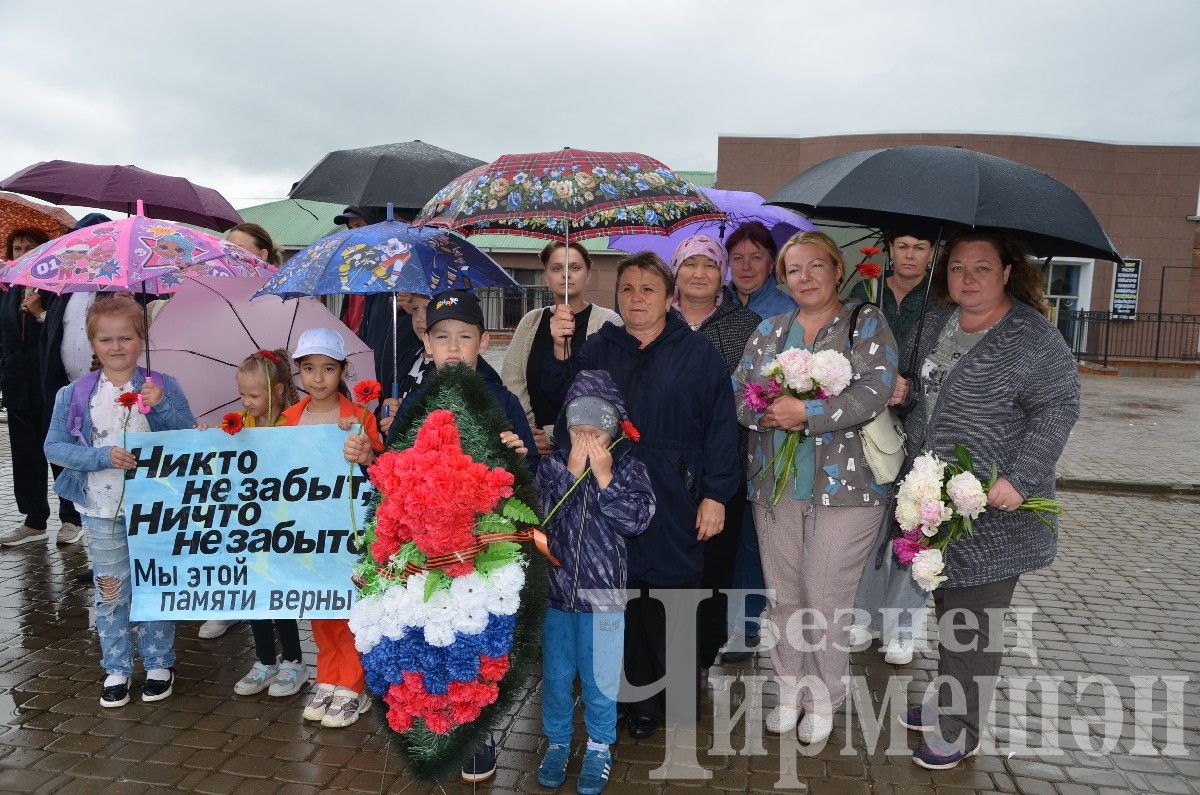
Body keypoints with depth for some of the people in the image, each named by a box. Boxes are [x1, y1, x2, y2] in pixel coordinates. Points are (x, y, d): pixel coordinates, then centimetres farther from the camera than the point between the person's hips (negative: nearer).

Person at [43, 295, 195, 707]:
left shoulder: (164, 387, -4)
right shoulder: (74, 394, -1)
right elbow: (54, 446, -2)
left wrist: (161, 406, -22)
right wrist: (102, 457, -17)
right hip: (102, 510, 1)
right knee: (110, 591, 11)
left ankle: (159, 663, 27)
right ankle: (117, 669, 27)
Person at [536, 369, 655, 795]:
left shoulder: (629, 469, -5)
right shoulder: (552, 466, -3)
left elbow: (636, 520, -17)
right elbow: (541, 515, -15)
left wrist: (604, 477, -19)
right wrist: (572, 473, -19)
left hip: (603, 592, -1)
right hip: (554, 588, 2)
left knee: (600, 679, 12)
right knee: (555, 675, 16)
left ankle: (599, 747, 34)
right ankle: (557, 741, 38)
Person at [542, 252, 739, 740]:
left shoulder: (698, 353, -1)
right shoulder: (599, 348, 9)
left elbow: (721, 427, -4)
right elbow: (561, 396, -3)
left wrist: (716, 495, -8)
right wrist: (560, 348, -19)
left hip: (677, 502, -2)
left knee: (677, 594, 7)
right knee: (631, 596, 9)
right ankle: (644, 697, 27)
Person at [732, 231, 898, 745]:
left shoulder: (866, 323, 0)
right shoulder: (769, 331, 12)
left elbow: (875, 391, -15)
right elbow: (737, 391, 6)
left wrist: (807, 411, -19)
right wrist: (767, 414, -14)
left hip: (845, 486, -4)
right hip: (774, 485, 4)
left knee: (825, 600, 3)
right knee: (782, 596, 11)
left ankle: (824, 701, 25)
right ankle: (790, 689, 31)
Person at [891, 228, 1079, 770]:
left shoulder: (1033, 338, -10)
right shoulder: (935, 324, 10)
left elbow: (1057, 410, -12)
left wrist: (1021, 478, -21)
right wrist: (905, 391, -1)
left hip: (992, 509, -6)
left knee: (975, 623, 2)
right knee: (947, 608, 18)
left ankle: (960, 731, 18)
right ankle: (948, 703, 35)